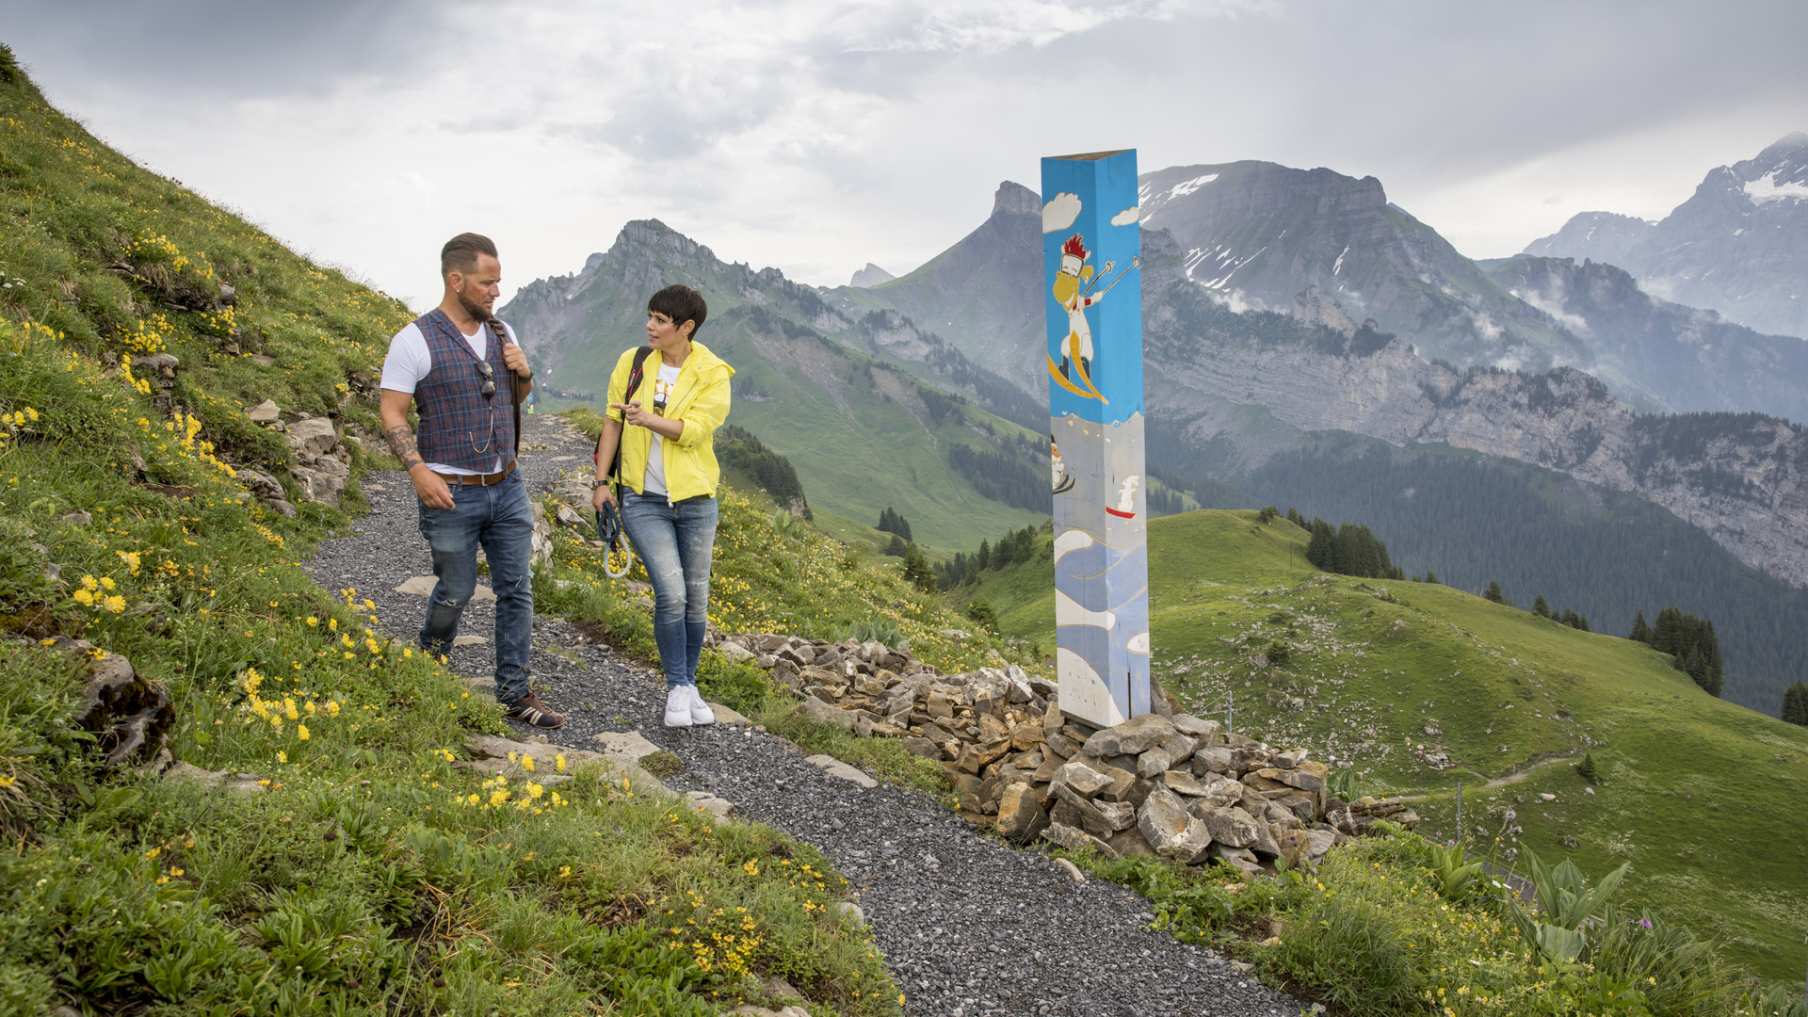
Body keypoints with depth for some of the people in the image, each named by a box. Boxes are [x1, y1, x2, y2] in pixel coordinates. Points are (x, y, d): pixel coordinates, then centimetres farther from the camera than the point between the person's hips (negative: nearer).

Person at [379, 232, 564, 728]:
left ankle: (515, 695, 14)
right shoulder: (415, 340, -12)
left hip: (507, 487, 6)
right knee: (456, 592, 6)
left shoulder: (501, 331, 7)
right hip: (452, 494, -5)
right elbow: (391, 414, -11)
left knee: (517, 590, 5)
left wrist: (524, 374, -3)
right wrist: (418, 471, -24)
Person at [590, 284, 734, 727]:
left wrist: (650, 419, -33)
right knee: (671, 593, -13)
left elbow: (694, 430, -17)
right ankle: (677, 687, 2)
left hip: (694, 500, 1)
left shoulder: (713, 374, -6)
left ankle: (687, 685, 27)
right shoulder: (632, 362, -1)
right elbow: (612, 421, 6)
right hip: (643, 500, -1)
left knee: (696, 600, 9)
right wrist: (601, 481, 3)